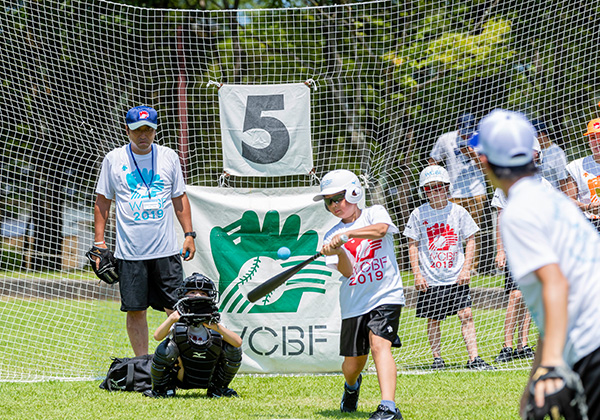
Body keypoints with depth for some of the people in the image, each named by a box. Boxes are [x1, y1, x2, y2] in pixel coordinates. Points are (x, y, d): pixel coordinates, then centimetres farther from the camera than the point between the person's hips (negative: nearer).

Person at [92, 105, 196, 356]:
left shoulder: (169, 157, 7)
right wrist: (99, 242, 2)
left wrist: (189, 234, 6)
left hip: (166, 250, 1)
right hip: (129, 251, -1)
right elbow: (102, 201, 8)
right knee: (135, 309, 0)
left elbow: (179, 198, 14)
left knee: (175, 307, -2)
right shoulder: (113, 160, 2)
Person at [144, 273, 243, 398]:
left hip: (209, 378, 2)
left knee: (233, 348, -15)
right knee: (166, 348, -28)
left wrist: (217, 327, -33)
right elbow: (157, 336, -28)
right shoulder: (178, 322, -11)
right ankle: (160, 388, 1)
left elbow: (238, 342, -22)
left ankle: (218, 388, 9)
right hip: (183, 378, -2)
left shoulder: (215, 326, -9)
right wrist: (171, 319, -43)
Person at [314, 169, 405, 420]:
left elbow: (380, 229, -22)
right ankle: (352, 386, 44)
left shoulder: (374, 213, 2)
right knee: (353, 365, 8)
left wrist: (346, 235, -29)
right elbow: (347, 271, -5)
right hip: (354, 303, 3)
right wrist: (339, 252, -24)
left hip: (386, 296, -3)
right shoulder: (332, 236, 7)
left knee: (378, 343, -25)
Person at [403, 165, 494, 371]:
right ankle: (437, 358, 16)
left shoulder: (457, 211, 2)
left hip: (456, 277, 0)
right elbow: (413, 246, 4)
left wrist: (466, 269, -3)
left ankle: (473, 358, -5)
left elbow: (471, 240, 6)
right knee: (433, 319, 4)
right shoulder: (419, 214, 1)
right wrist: (417, 274, -4)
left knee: (466, 315, -6)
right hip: (430, 278, 0)